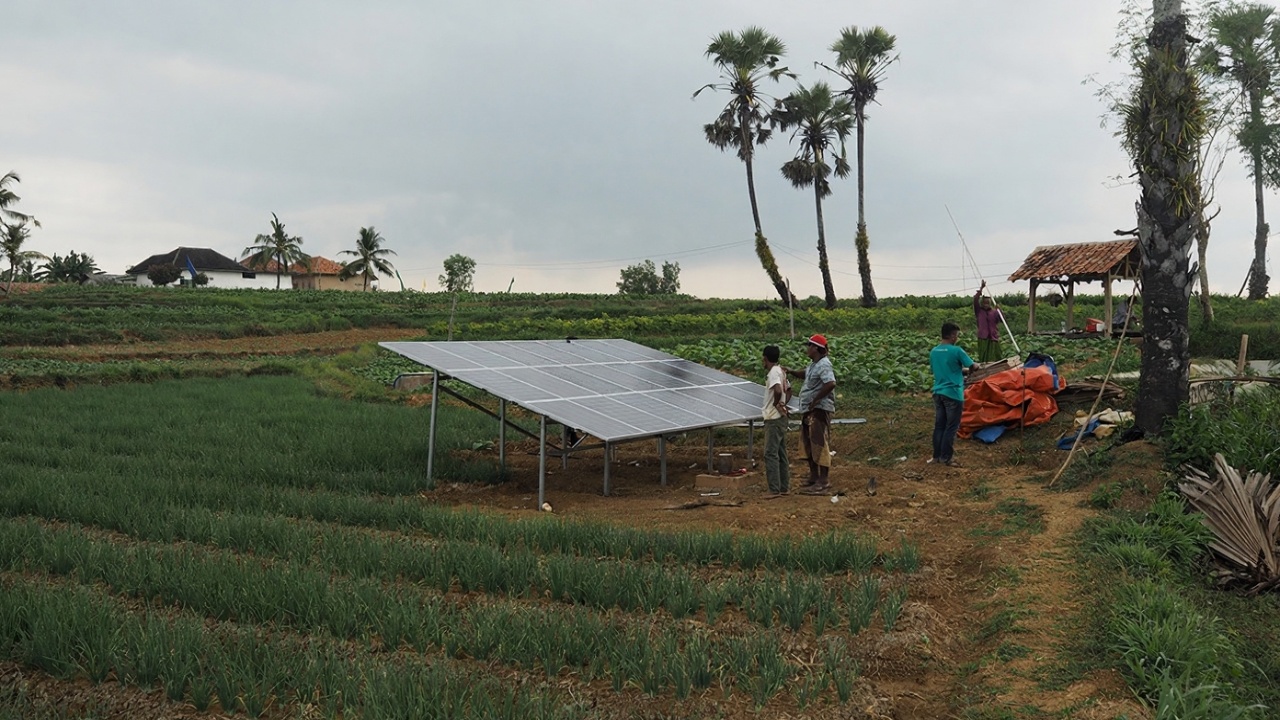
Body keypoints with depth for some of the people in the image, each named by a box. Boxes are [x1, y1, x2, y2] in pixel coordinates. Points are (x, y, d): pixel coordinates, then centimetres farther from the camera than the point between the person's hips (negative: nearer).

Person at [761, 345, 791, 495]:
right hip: (781, 417, 10)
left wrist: (776, 404, -15)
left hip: (773, 419, -10)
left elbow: (778, 391, -32)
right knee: (781, 453, 14)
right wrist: (783, 403, 12)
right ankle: (784, 487, 19)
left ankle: (775, 490, -8)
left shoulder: (773, 372, -16)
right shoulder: (781, 371, 13)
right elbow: (788, 390, 24)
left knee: (771, 454, -8)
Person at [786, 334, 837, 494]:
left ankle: (824, 482, -2)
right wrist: (791, 372, 14)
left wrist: (816, 400, -24)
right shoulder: (813, 364, 13)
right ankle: (814, 477, 30)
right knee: (808, 445, 18)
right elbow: (805, 374, 32)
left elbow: (830, 384, -32)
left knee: (819, 445, -7)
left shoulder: (824, 365, -18)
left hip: (819, 410, -11)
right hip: (809, 411, 11)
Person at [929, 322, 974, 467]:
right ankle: (946, 457, 5)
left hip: (938, 392, 6)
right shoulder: (957, 351, -13)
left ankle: (937, 455, 15)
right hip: (953, 393, -6)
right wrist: (964, 369, 16)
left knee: (939, 425, 11)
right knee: (951, 427, 3)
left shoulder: (933, 352, 4)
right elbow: (973, 367, -6)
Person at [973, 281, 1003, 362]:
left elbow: (1002, 319, -8)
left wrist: (999, 310, -25)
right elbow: (975, 300, -7)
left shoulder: (994, 312, 4)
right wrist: (981, 288, -13)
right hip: (983, 338, 0)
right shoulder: (979, 311, 5)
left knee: (997, 358, -1)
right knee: (983, 359, 0)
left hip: (993, 338, 0)